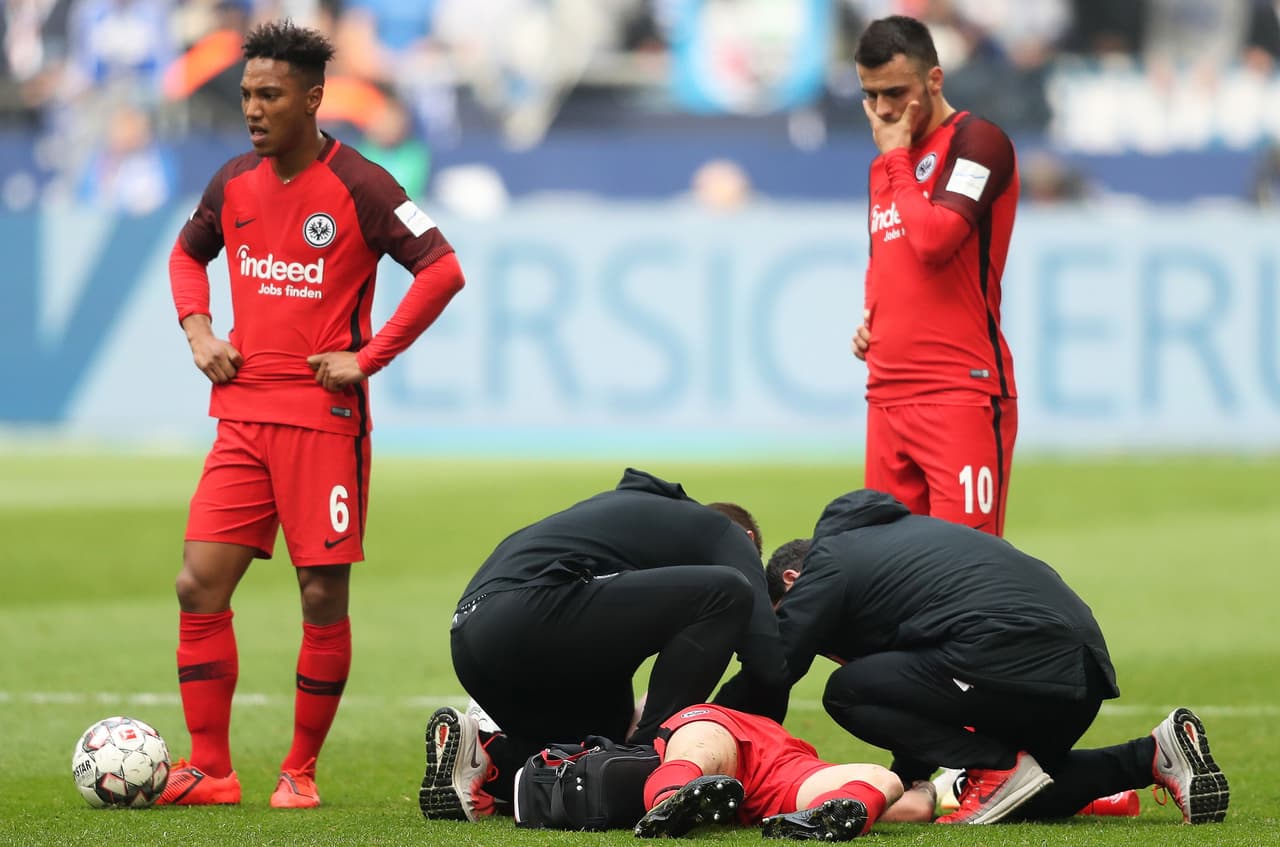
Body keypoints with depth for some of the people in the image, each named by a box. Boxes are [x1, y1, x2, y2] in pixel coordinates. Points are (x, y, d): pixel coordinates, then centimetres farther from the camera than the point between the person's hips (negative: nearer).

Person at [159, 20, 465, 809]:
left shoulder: (358, 186, -9)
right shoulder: (235, 184, 9)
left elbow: (443, 269, -13)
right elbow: (189, 254, 28)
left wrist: (369, 357, -15)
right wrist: (198, 330, 10)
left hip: (323, 418, -5)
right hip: (243, 413, 5)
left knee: (323, 597, -1)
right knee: (200, 584, -3)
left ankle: (301, 771, 11)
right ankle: (210, 770, 3)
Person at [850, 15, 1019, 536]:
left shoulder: (977, 142, -6)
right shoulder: (887, 162, 19)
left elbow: (933, 240, -19)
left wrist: (896, 157, -6)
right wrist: (868, 317, 12)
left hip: (961, 395, -8)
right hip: (887, 395, 8)